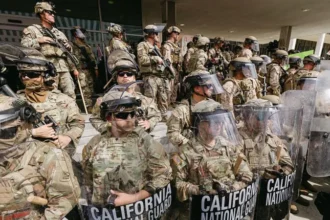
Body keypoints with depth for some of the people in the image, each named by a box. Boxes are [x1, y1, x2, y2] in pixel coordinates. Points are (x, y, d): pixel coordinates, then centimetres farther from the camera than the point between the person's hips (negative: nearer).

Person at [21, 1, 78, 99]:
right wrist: (38, 41, -11)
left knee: (71, 95, -1)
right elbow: (23, 47, 0)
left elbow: (69, 52, 24)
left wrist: (74, 68, 18)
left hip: (64, 69, 5)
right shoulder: (32, 30, 10)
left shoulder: (59, 33, 26)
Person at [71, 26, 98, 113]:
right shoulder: (72, 45, 0)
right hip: (81, 71, -8)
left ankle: (90, 107, 18)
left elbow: (92, 57, 22)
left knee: (90, 90, 10)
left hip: (89, 70, 8)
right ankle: (89, 109, -15)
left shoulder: (86, 45, 23)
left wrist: (95, 68, 15)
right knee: (85, 92, -14)